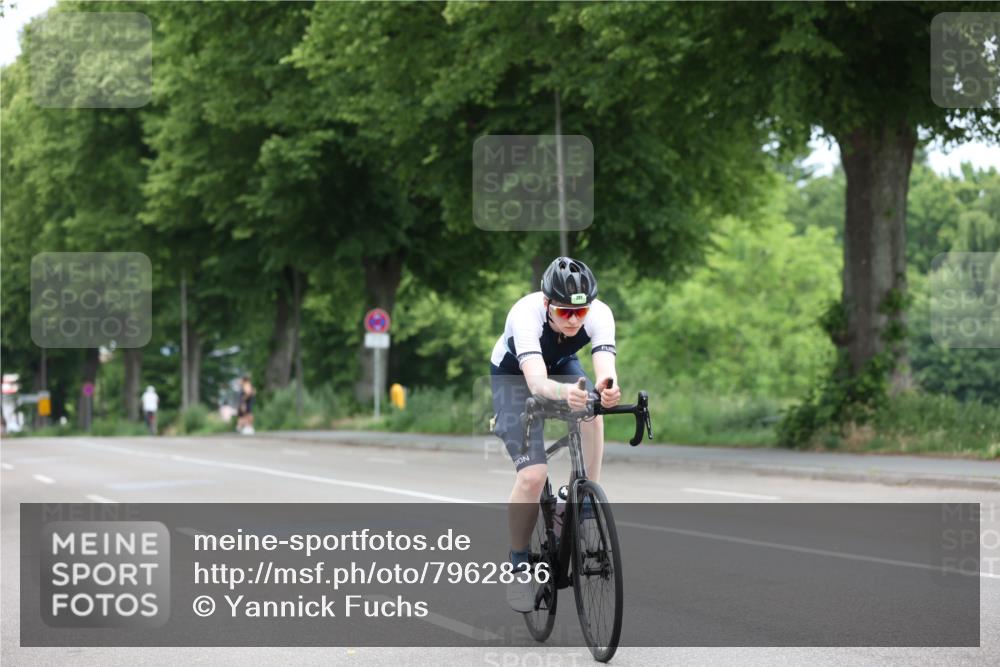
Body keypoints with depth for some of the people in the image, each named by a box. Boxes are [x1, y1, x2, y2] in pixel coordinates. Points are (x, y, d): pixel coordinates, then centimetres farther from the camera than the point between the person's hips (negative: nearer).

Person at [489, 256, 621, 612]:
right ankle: (520, 569, 0)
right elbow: (537, 383, -53)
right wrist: (564, 392, -74)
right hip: (513, 377, -4)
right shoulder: (526, 313, -40)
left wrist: (608, 388, -70)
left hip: (562, 367, 4)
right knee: (533, 476, -18)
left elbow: (606, 369, -46)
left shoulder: (599, 314, -31)